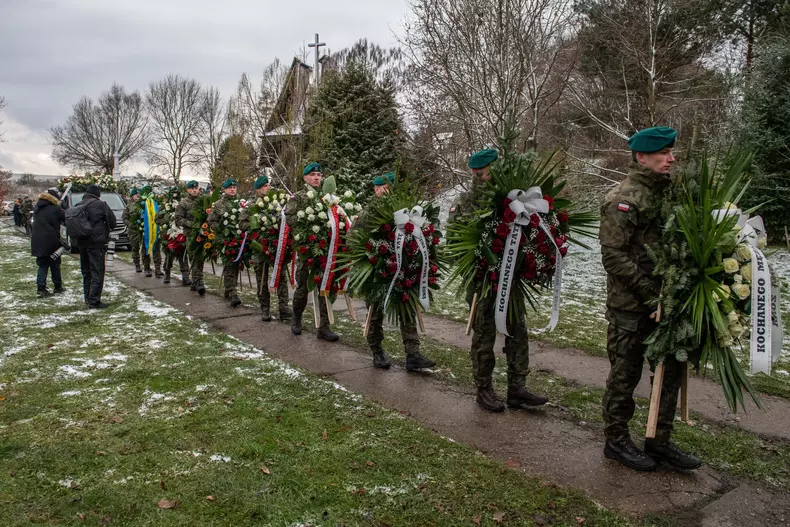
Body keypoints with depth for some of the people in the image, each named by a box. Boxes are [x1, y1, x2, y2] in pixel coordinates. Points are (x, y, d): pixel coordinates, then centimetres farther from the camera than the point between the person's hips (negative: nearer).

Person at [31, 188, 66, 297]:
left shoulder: (37, 208, 9)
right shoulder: (56, 209, -12)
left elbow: (35, 222, 17)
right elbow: (67, 220, -8)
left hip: (37, 242, 5)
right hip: (51, 243, -5)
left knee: (42, 265, 10)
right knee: (55, 265, 9)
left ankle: (40, 287, 1)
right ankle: (58, 287, 19)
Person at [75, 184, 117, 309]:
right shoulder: (100, 204, -10)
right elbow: (112, 221, -6)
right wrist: (106, 229, 14)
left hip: (81, 243, 7)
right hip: (96, 242, -7)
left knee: (86, 272, 16)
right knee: (97, 272, -5)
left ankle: (88, 298, 23)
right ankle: (94, 301, -8)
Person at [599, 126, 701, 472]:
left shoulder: (666, 191, 10)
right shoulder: (623, 200, -16)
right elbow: (613, 256, -20)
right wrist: (652, 294, -20)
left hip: (661, 301, 8)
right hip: (630, 306, -8)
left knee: (671, 369, 14)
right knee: (625, 375, 5)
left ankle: (659, 442, 28)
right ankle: (616, 441, 23)